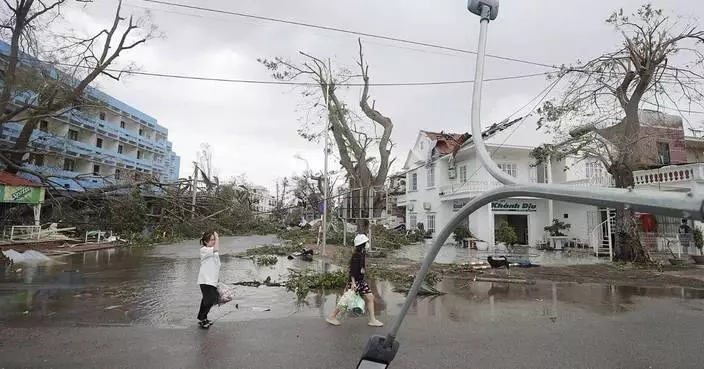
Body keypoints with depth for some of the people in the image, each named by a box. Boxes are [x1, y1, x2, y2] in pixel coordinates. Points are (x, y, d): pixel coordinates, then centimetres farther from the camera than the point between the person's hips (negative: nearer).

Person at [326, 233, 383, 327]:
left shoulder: (362, 254, 8)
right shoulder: (356, 256, -20)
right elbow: (352, 270, -24)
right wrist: (353, 282, -28)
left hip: (361, 281, 9)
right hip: (355, 281, -9)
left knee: (370, 297, 5)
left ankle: (372, 320, 14)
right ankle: (332, 317, 17)